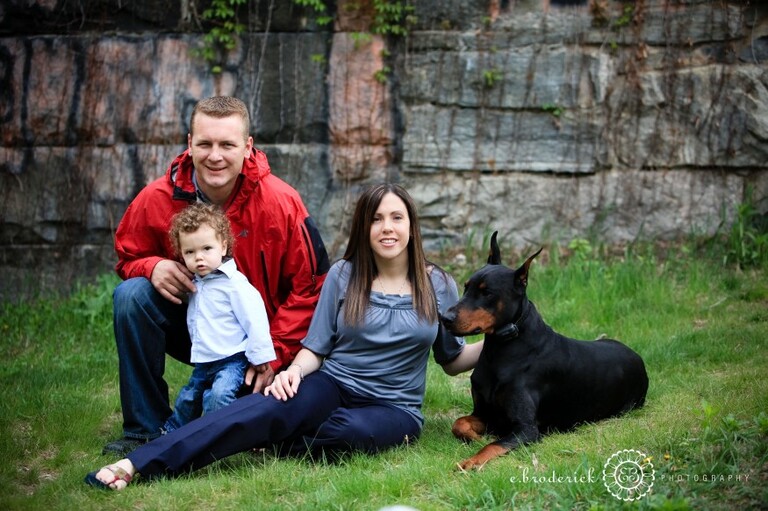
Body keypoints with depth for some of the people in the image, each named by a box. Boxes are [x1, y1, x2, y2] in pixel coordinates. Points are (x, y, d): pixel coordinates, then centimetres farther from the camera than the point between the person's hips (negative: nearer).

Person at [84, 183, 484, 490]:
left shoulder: (438, 285, 3)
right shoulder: (343, 275, 3)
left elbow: (453, 360, 12)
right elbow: (315, 348, 4)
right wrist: (294, 370, -18)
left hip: (394, 409, 0)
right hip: (331, 386, 0)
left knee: (352, 431, -40)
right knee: (273, 408, -34)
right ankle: (139, 464, -47)